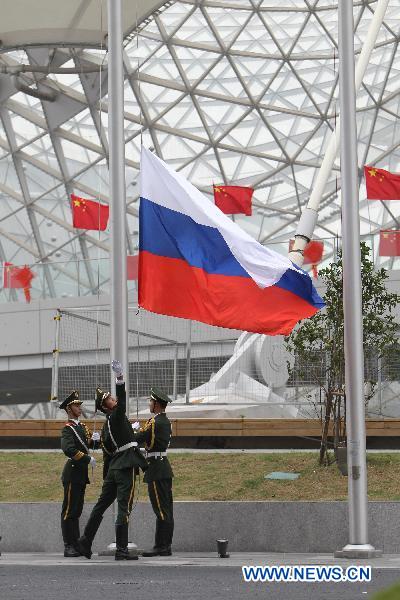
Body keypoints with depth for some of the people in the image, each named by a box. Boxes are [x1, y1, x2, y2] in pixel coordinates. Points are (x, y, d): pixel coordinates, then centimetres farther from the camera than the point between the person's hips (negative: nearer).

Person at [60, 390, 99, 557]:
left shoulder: (81, 426, 16)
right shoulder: (68, 428, -11)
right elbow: (69, 449, -25)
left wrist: (92, 439, -3)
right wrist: (88, 459, -21)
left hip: (81, 474, 9)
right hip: (73, 473, -9)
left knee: (77, 510, 12)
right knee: (69, 511, -4)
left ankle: (76, 545, 17)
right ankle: (68, 547, -3)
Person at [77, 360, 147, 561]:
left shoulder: (106, 426, 17)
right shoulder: (116, 417, -6)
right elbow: (121, 402, -25)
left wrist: (106, 478, 24)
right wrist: (120, 377, -31)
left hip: (113, 467, 9)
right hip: (126, 467, -9)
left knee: (101, 504, 14)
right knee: (124, 508, -8)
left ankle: (85, 541, 18)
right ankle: (121, 550, -9)